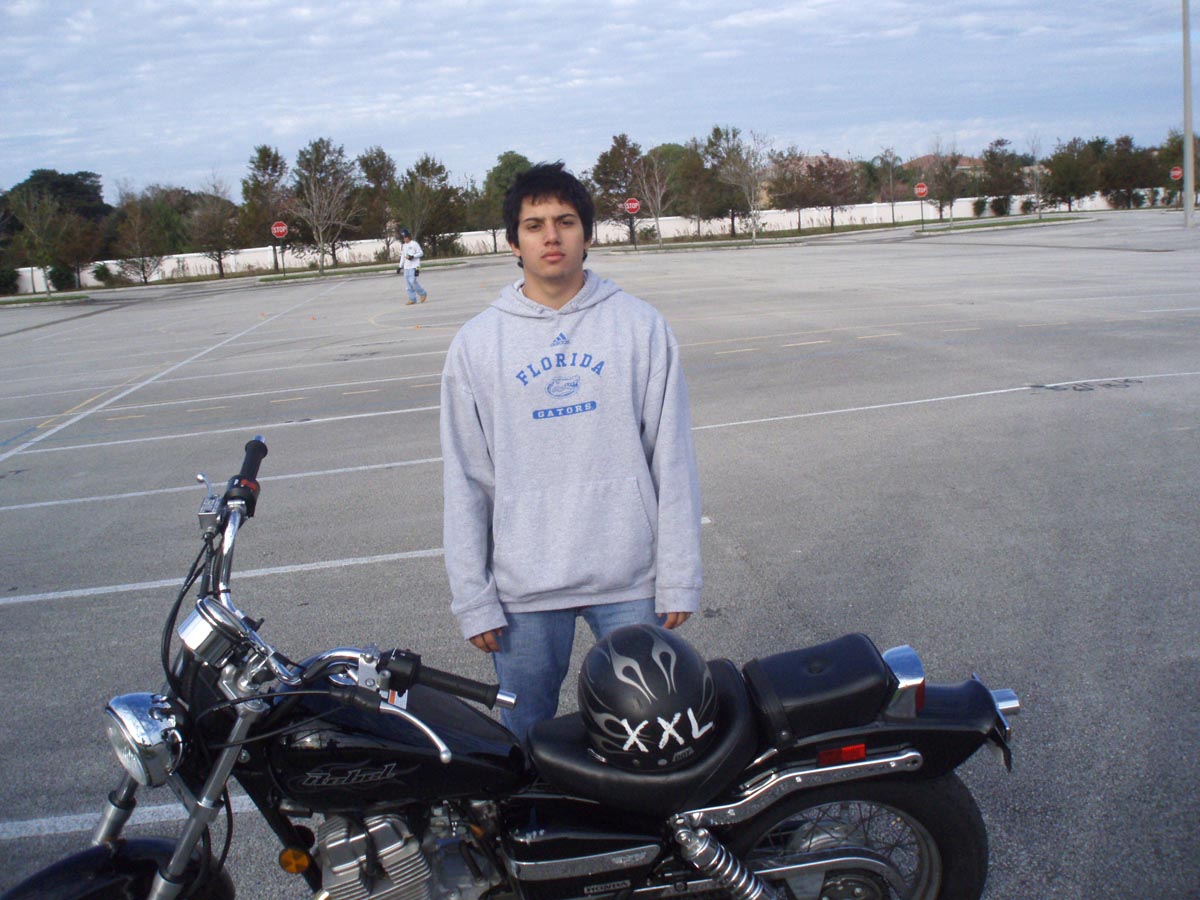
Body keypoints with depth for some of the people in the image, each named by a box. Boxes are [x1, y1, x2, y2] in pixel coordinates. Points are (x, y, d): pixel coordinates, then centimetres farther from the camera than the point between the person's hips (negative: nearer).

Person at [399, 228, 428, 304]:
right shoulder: (403, 245, 15)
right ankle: (412, 299, 7)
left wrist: (412, 256, -18)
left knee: (412, 281, -17)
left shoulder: (414, 244, -6)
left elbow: (421, 253, -6)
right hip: (406, 267, 7)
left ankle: (423, 294, 2)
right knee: (408, 282, 2)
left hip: (414, 266, -7)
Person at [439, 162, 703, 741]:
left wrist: (680, 578, -2)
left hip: (631, 582, 0)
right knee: (525, 740, 14)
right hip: (523, 589, 1)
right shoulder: (476, 343, 2)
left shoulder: (640, 326, 0)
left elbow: (672, 458, 0)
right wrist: (472, 599, 0)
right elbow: (464, 479, 3)